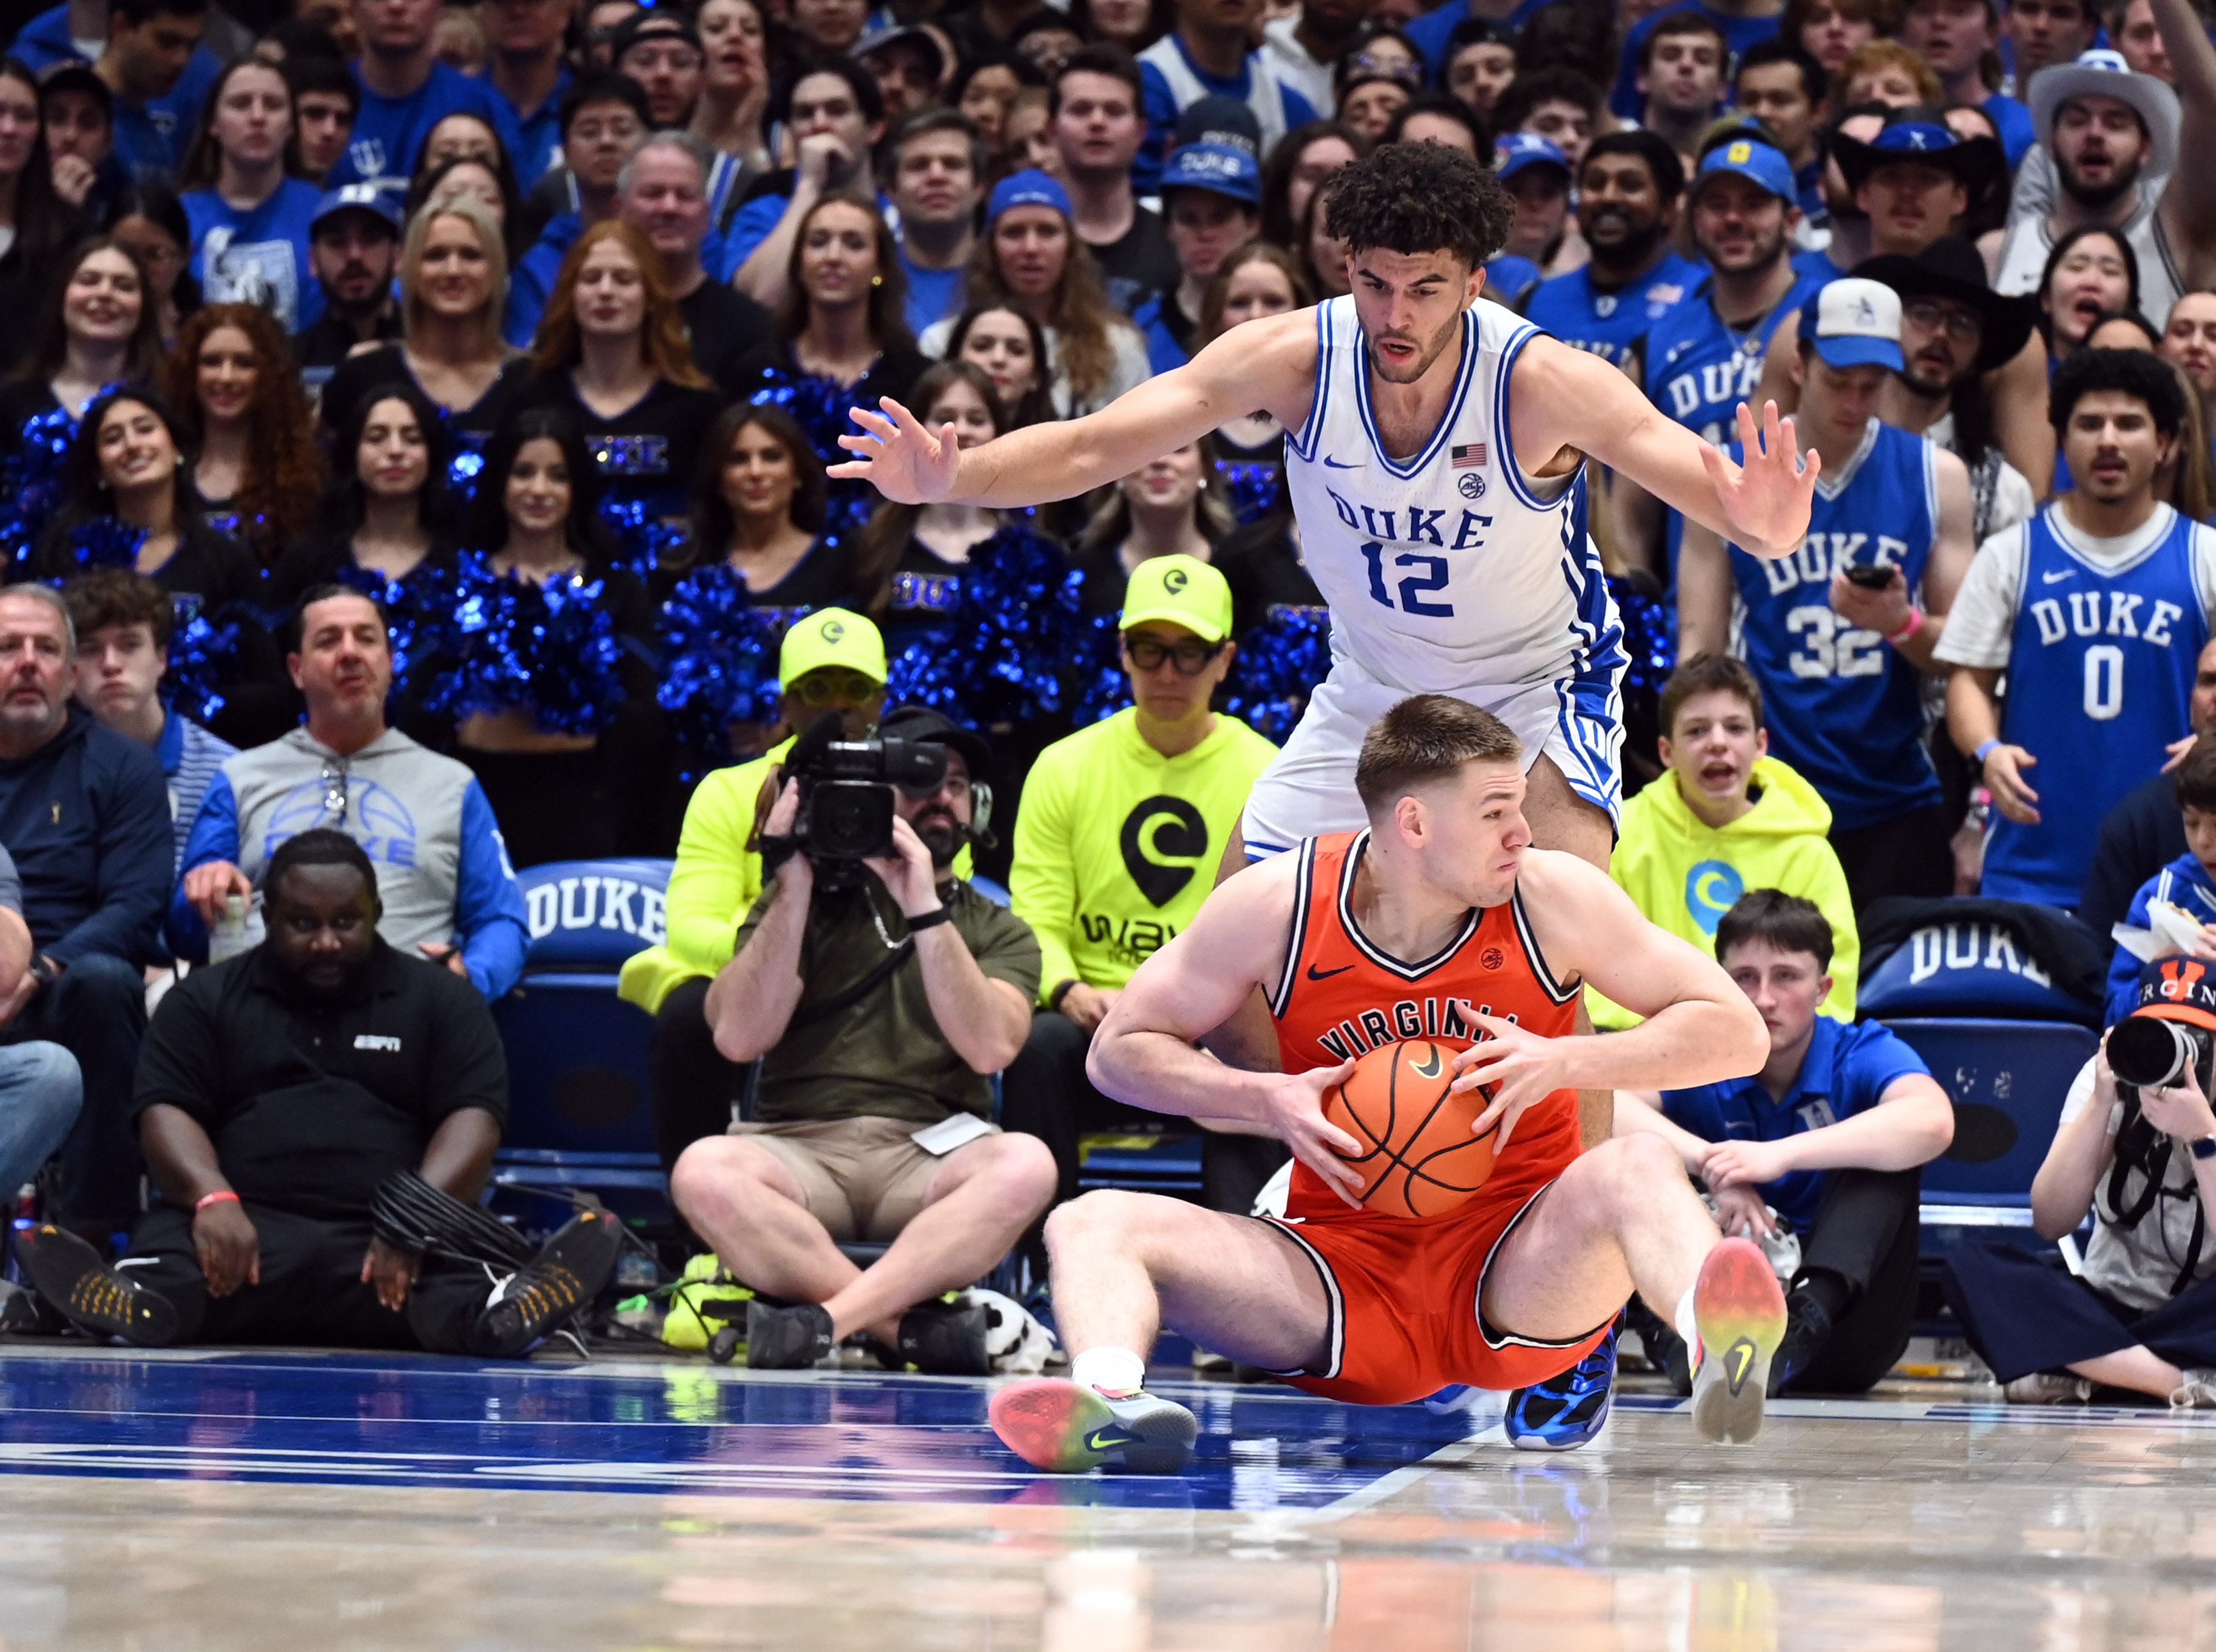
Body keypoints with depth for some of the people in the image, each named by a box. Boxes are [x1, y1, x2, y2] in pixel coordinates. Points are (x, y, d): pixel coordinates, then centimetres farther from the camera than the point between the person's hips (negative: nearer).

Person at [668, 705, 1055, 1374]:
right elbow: (739, 1037, 0)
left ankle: (829, 1317, -35)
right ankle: (913, 1324, -32)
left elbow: (990, 1046, -5)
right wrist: (794, 887, -3)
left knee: (1025, 1165, -34)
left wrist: (926, 910, -10)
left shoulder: (998, 931, 17)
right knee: (705, 1170, -34)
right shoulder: (805, 903, 16)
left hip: (929, 1157, 0)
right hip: (799, 1146, 0)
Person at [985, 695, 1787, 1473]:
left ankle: (1721, 1353, -65)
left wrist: (1565, 1063, -17)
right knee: (1093, 1224, -20)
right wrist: (1268, 1100, -13)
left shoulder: (1552, 897, -5)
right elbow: (1119, 1050, 4)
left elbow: (1736, 1033, -2)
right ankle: (1112, 1401, -53)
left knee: (1637, 1169, -32)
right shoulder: (1277, 905, -5)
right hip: (1347, 1258, 1)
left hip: (1516, 1270, -1)